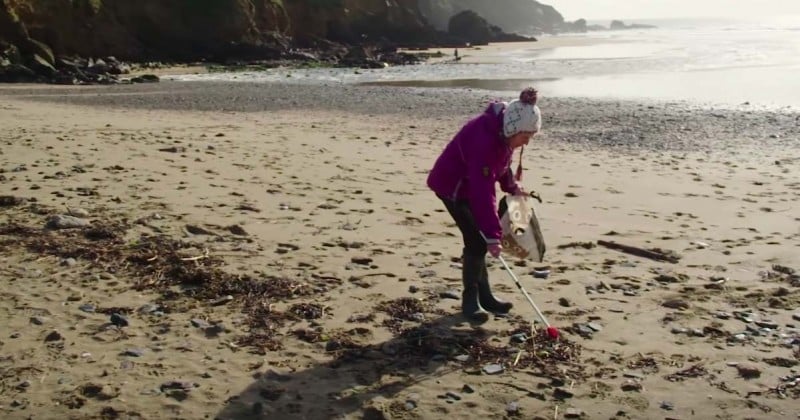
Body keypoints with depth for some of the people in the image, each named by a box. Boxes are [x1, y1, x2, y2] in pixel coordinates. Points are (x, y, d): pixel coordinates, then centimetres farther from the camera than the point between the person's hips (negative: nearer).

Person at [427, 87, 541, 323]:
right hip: (452, 186, -8)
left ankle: (484, 296, 20)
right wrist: (492, 235, -37)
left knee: (479, 241, 10)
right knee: (477, 242, -12)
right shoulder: (484, 139, -37)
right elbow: (483, 193, -38)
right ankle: (470, 300, 2)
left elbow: (501, 162, 11)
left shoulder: (504, 132, -11)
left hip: (472, 183, 9)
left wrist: (512, 186, -3)